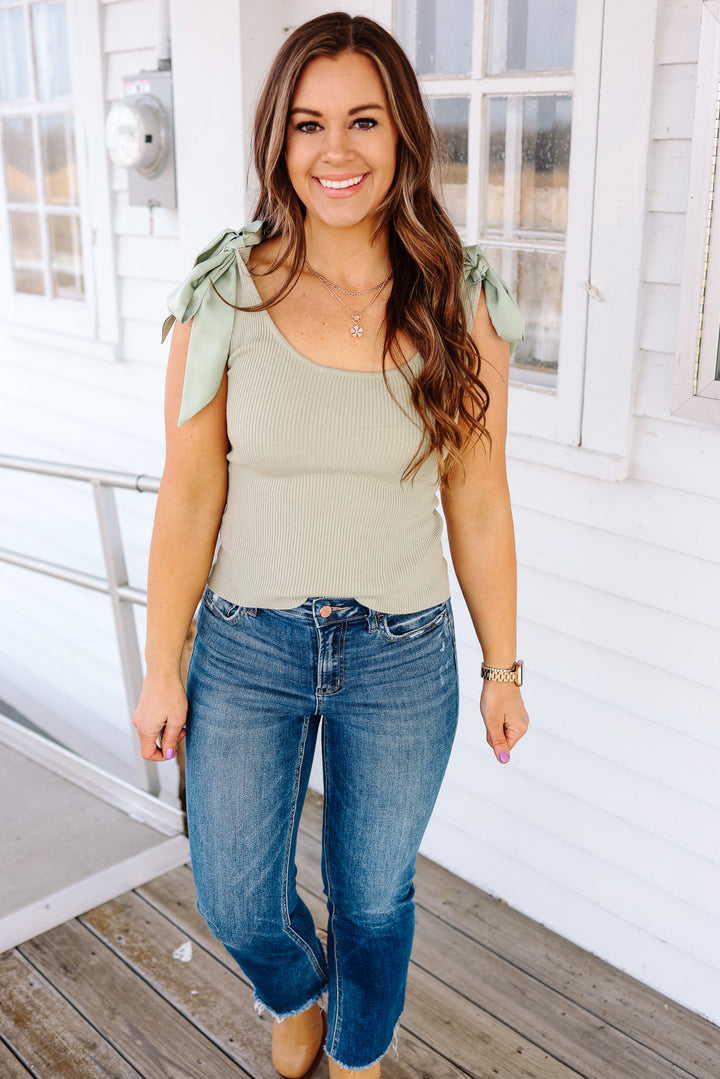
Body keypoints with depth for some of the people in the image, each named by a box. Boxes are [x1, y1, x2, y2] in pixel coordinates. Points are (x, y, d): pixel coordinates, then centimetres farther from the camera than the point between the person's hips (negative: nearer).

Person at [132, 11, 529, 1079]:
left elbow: (477, 501, -2)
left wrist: (503, 669, 3)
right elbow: (189, 496, -6)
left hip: (403, 657, 0)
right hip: (248, 647, 0)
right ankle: (297, 991, 55)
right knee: (238, 904, 16)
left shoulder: (463, 305, -8)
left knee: (374, 896, 19)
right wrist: (162, 670, -3)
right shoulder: (224, 297, -11)